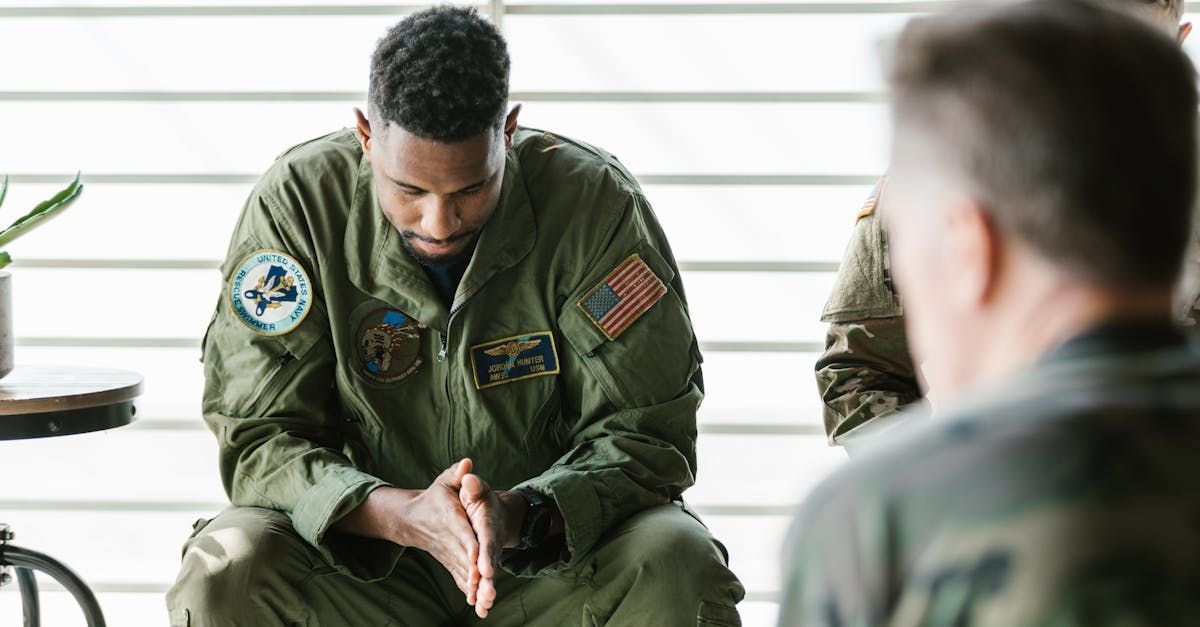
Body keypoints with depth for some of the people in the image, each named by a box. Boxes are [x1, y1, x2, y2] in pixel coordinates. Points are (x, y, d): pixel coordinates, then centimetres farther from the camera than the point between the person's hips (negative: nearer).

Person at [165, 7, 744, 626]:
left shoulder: (594, 201, -15)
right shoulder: (298, 203, -13)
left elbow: (645, 434, -13)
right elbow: (256, 441, -14)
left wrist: (522, 515, -34)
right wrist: (404, 515, -33)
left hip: (555, 559, 0)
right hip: (367, 563, 1)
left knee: (677, 565, -31)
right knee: (226, 569, -29)